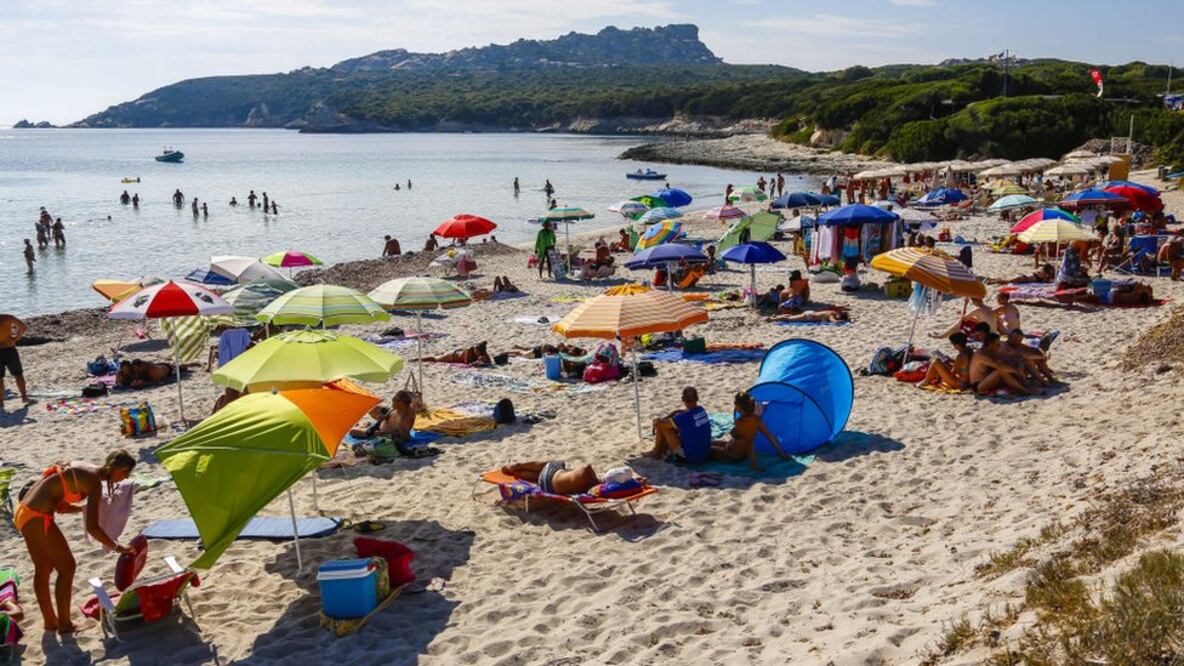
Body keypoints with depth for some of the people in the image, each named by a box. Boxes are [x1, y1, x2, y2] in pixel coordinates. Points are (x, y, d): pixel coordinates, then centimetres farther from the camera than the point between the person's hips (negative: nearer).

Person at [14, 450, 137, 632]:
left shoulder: (80, 467, 12)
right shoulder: (95, 482, -14)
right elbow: (92, 528, -17)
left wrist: (84, 508, 17)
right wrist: (117, 548, -10)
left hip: (24, 512, 9)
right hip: (37, 518, -9)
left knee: (43, 569, 21)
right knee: (67, 567, 5)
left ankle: (50, 621, 34)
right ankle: (64, 624, 13)